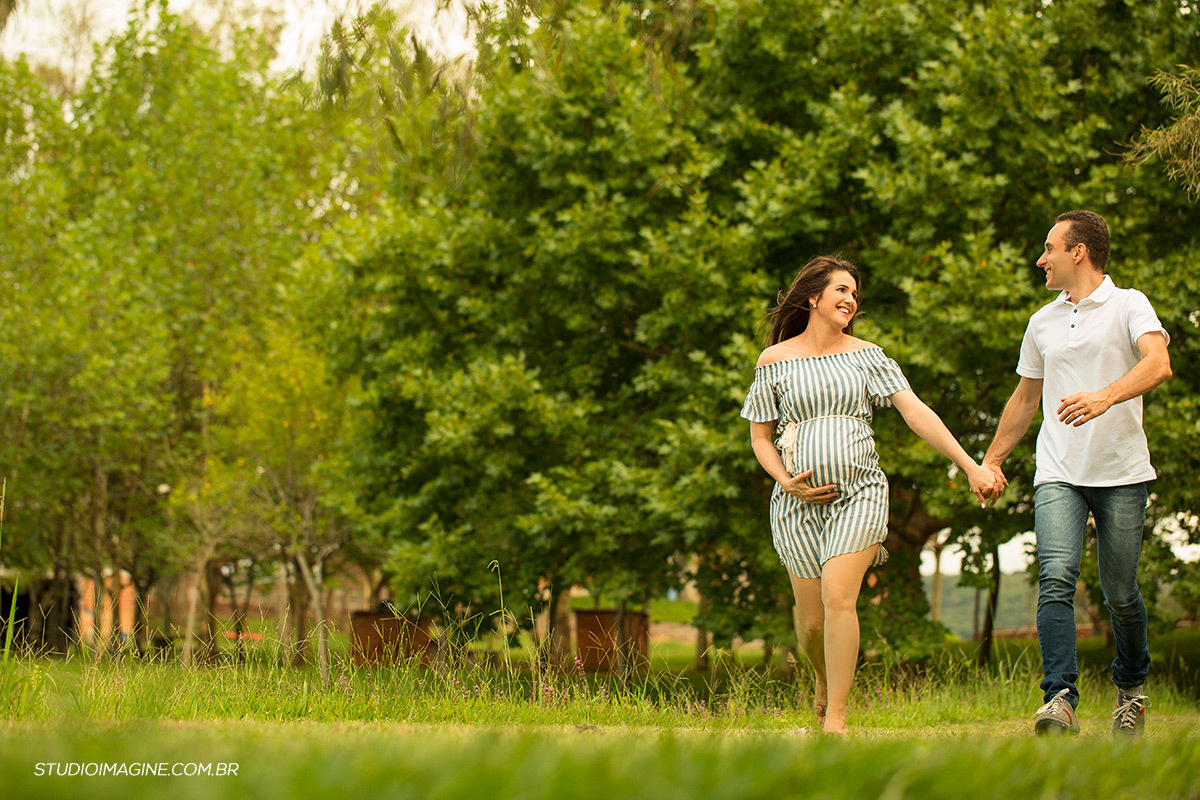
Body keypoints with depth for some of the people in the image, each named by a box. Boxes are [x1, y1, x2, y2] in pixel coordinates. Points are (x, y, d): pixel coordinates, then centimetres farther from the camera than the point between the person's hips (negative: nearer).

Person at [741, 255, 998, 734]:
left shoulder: (866, 356, 8)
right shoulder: (775, 360, 6)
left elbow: (916, 412, 1)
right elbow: (760, 434, 11)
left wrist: (971, 466, -7)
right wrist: (785, 479, -8)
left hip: (859, 491, 0)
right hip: (800, 499, 0)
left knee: (838, 598, -19)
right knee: (812, 619, 1)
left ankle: (836, 719, -14)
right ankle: (825, 682, 35)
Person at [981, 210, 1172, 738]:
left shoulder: (1128, 306, 0)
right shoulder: (1043, 322, 17)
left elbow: (1157, 363, -19)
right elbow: (1025, 399, 27)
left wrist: (1105, 397, -36)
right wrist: (991, 460, 25)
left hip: (1121, 475, -3)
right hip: (1058, 474, 3)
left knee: (1120, 594, 2)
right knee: (1056, 578, -18)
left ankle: (1131, 687, 27)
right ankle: (1060, 699, -26)